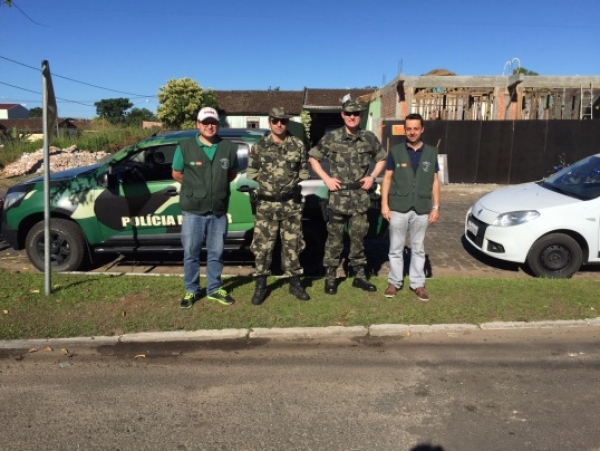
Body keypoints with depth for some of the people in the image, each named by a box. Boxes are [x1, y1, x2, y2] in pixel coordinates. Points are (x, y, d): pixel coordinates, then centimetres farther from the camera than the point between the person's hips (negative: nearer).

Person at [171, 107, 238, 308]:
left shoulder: (229, 148, 3)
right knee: (191, 254, 6)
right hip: (193, 211, -2)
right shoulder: (185, 147, -3)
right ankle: (191, 291, 22)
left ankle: (214, 289, 26)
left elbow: (233, 173, 16)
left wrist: (218, 185, 7)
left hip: (219, 211, 2)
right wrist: (194, 188, 8)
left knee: (216, 253, 12)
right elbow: (176, 174, 8)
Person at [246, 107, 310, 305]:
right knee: (262, 244, 1)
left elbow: (303, 171, 12)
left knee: (292, 243, 7)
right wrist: (266, 180, -1)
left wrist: (293, 182, 1)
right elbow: (251, 172, 9)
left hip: (292, 203, 1)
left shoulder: (298, 145, 5)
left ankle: (295, 282, 20)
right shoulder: (259, 146, 3)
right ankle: (260, 284, 12)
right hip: (266, 203, -1)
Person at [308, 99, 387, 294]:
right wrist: (326, 179, -5)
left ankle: (360, 276, 22)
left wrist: (372, 177, 2)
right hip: (338, 196, -2)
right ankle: (330, 277, 15)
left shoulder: (369, 138, 4)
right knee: (334, 238, 4)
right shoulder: (331, 137, -3)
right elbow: (313, 158, 4)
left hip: (360, 196, 3)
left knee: (358, 237, 11)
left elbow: (382, 159, 18)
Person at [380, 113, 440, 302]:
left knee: (418, 248, 11)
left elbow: (435, 181, 7)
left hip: (421, 209, 1)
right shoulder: (395, 151, -1)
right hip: (398, 208, -1)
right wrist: (384, 204, -6)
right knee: (396, 248, 7)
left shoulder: (431, 152, 4)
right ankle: (394, 282, 20)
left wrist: (436, 207, 2)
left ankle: (418, 283, 21)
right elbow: (387, 178, 1)